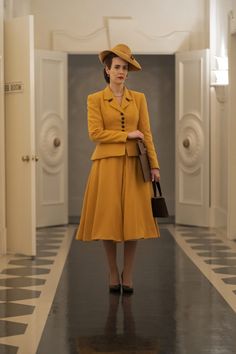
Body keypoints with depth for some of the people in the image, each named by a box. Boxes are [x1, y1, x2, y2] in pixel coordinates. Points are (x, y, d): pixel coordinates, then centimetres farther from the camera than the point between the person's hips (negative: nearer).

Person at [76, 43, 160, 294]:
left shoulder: (139, 98, 10)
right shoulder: (95, 99, 2)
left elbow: (146, 134, 7)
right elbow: (95, 133, -7)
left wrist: (154, 165, 0)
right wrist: (127, 135, -9)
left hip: (133, 165, 2)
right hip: (107, 164, -2)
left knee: (133, 219, -1)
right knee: (109, 219, -1)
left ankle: (128, 275, 10)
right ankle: (113, 275, 12)